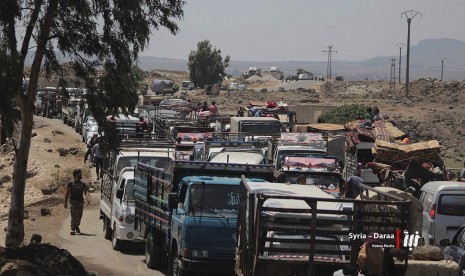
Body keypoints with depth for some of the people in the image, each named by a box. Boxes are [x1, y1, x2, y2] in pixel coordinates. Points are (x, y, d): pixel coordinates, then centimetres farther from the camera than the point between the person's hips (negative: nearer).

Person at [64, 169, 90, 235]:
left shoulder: (82, 184, 9)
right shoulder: (70, 183, -2)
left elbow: (86, 191, -3)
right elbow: (67, 193, 0)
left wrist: (88, 197, -23)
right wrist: (65, 203, -3)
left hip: (80, 202, 4)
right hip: (73, 202, -4)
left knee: (79, 216, 9)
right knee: (73, 216, -8)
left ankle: (77, 226, 29)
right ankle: (73, 229, -5)